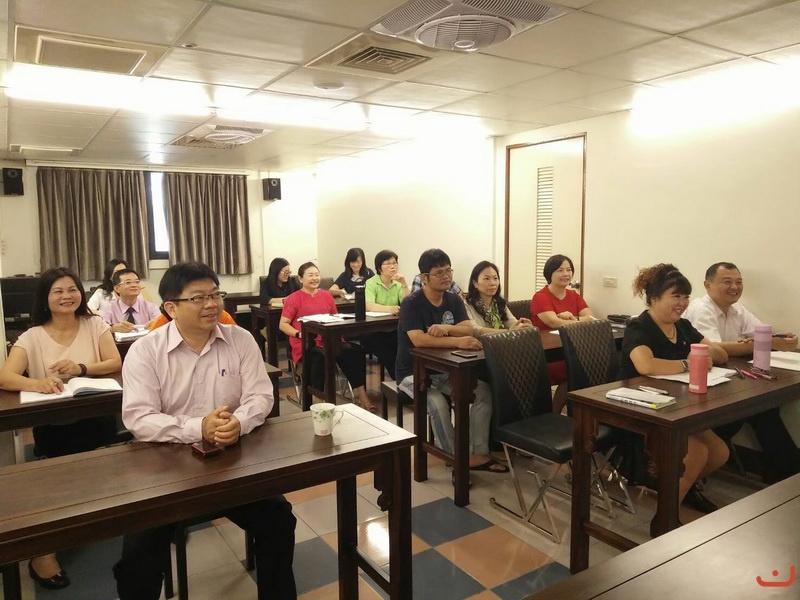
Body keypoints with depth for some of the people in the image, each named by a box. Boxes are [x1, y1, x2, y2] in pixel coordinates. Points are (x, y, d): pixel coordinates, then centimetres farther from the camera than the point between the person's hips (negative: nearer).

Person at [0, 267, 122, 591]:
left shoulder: (95, 325, 5)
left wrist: (81, 368, -22)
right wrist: (36, 383, -32)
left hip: (95, 418, 0)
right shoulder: (32, 336, 2)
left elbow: (116, 363, -4)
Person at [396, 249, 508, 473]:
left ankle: (477, 454, -7)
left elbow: (468, 330, -10)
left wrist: (446, 328, -30)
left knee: (483, 391, -15)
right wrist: (457, 341, -37)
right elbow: (418, 340, -30)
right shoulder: (411, 303, -16)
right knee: (438, 403, -33)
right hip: (414, 372, -6)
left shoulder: (454, 300, 4)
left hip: (446, 369, 6)